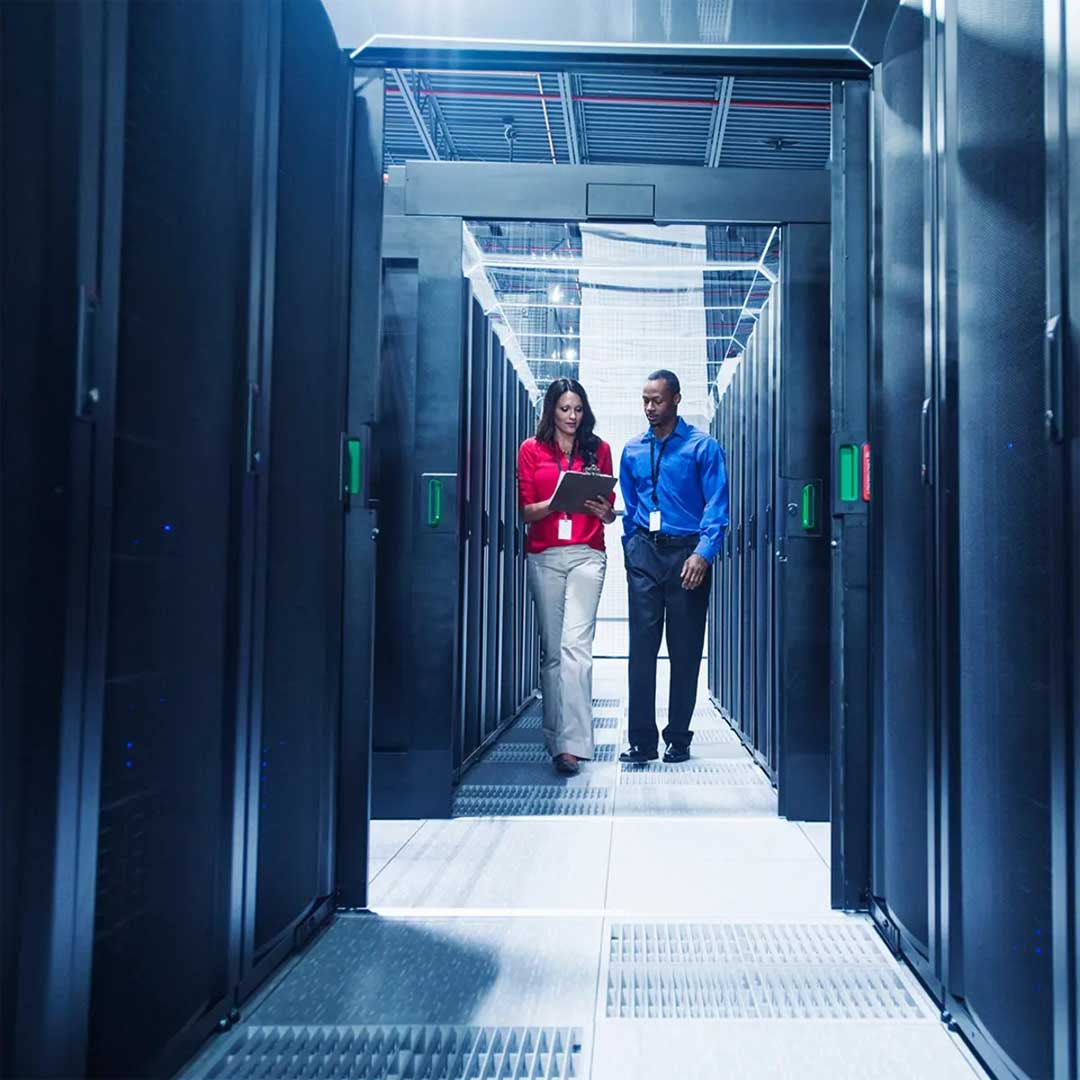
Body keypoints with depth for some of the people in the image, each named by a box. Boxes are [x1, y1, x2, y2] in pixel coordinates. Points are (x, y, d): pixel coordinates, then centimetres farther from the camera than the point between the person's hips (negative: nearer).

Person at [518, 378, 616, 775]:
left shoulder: (599, 449, 11)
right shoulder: (532, 450, 10)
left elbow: (610, 512, 14)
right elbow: (525, 511, 5)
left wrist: (603, 511, -9)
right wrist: (555, 502, -14)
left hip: (586, 555, -1)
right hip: (543, 556, 1)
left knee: (575, 645, -14)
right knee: (551, 649, 7)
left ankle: (569, 743, -18)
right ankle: (556, 735, 20)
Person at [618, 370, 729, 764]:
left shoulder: (703, 446, 0)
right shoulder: (632, 451, 13)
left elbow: (717, 506, -6)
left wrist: (703, 554, -18)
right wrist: (630, 553, 10)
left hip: (687, 553, -3)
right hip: (645, 553, 3)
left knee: (685, 650, 4)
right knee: (641, 647, -4)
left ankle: (678, 738, 14)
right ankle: (641, 740, -1)